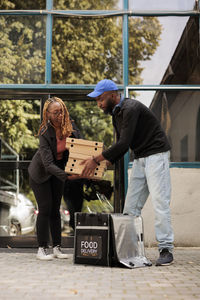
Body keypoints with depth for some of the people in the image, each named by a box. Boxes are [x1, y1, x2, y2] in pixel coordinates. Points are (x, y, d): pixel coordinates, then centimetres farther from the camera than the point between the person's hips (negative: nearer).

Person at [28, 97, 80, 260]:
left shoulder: (68, 127, -14)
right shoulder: (45, 132, -29)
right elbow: (48, 163, -34)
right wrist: (67, 176, -45)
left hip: (58, 170, 5)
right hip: (41, 172, -5)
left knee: (55, 209, 7)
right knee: (45, 209, -6)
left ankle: (57, 247, 13)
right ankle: (42, 249, 5)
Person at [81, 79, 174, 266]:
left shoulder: (131, 108, -18)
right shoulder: (116, 115, 13)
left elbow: (124, 143, -24)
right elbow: (121, 147, 15)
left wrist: (96, 160, -19)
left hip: (156, 155, -9)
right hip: (140, 158, 9)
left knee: (160, 202, -11)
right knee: (131, 205, 4)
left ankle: (166, 249, -7)